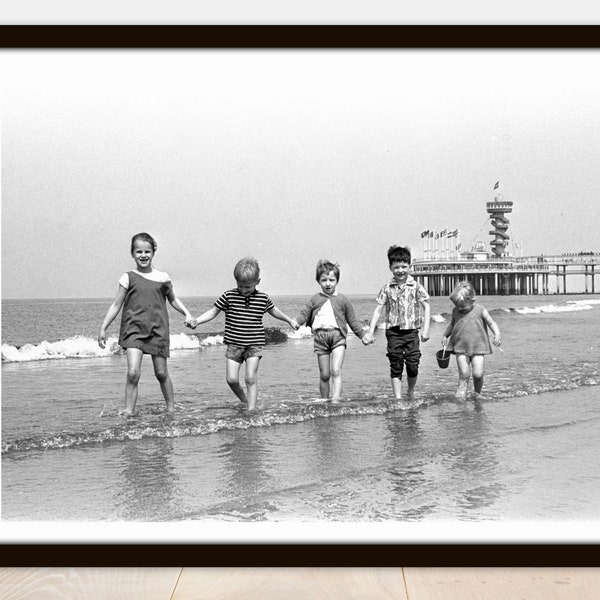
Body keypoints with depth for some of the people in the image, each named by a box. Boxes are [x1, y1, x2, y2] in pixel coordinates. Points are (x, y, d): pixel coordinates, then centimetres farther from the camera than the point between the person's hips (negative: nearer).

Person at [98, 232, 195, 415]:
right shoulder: (128, 278, 2)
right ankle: (128, 412, -7)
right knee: (133, 373, -16)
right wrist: (103, 328, 2)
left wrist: (187, 314, 7)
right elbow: (116, 304, 6)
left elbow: (173, 299, 21)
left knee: (161, 373, 9)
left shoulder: (163, 278, 5)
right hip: (133, 328, -1)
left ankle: (171, 409, 26)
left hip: (158, 330, 1)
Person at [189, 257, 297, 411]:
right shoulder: (229, 296, -3)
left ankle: (251, 409, -2)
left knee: (250, 379, -9)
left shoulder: (263, 298, 2)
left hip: (254, 345, 0)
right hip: (234, 344, 0)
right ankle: (244, 400, 25)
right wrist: (197, 320, -10)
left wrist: (289, 320, 32)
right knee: (232, 379, -3)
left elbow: (273, 311, 22)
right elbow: (213, 312, 4)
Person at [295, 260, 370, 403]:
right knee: (324, 375, 6)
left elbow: (353, 321, 14)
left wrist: (364, 334, 6)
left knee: (336, 371, -16)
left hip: (338, 337, -1)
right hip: (320, 337, 2)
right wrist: (294, 322, -13)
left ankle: (335, 400, -22)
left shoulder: (343, 300, 9)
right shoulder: (315, 300, 12)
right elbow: (304, 314, 6)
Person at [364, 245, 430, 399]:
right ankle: (398, 398, 6)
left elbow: (426, 307, 1)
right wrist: (371, 332, -4)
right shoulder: (387, 289, 2)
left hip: (411, 331, -1)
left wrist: (426, 329, -8)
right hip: (393, 332, 1)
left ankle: (411, 392, 25)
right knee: (396, 366, 1)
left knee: (413, 365, -2)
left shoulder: (416, 287, -1)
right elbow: (378, 310, 2)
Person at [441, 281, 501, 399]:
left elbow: (492, 323, 2)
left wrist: (497, 334, -14)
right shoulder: (455, 311, 6)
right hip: (461, 347, 2)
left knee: (478, 374, -5)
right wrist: (445, 335, 16)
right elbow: (452, 324, 24)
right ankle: (461, 392, 4)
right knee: (463, 373, -9)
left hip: (478, 347, -2)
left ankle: (478, 393, 19)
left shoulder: (480, 310, -3)